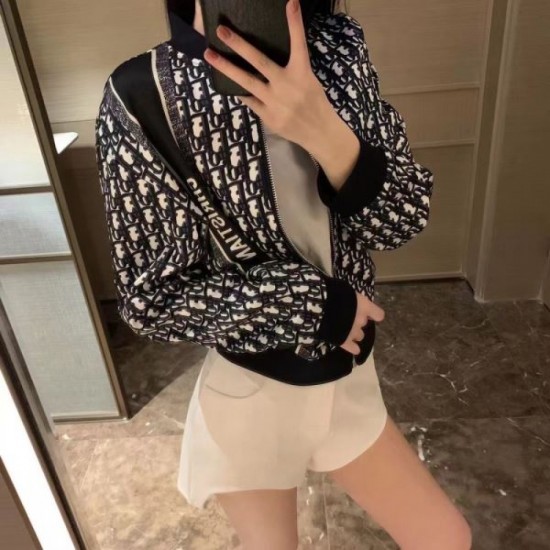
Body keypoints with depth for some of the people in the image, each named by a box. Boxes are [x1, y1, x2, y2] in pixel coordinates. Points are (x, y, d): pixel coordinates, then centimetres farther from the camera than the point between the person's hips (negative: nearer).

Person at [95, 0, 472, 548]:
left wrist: (325, 133, -28)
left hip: (347, 375, 4)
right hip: (250, 392, -3)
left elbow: (406, 216, -9)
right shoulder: (142, 94, -18)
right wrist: (319, 302, -18)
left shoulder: (338, 44, -6)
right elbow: (152, 298, -16)